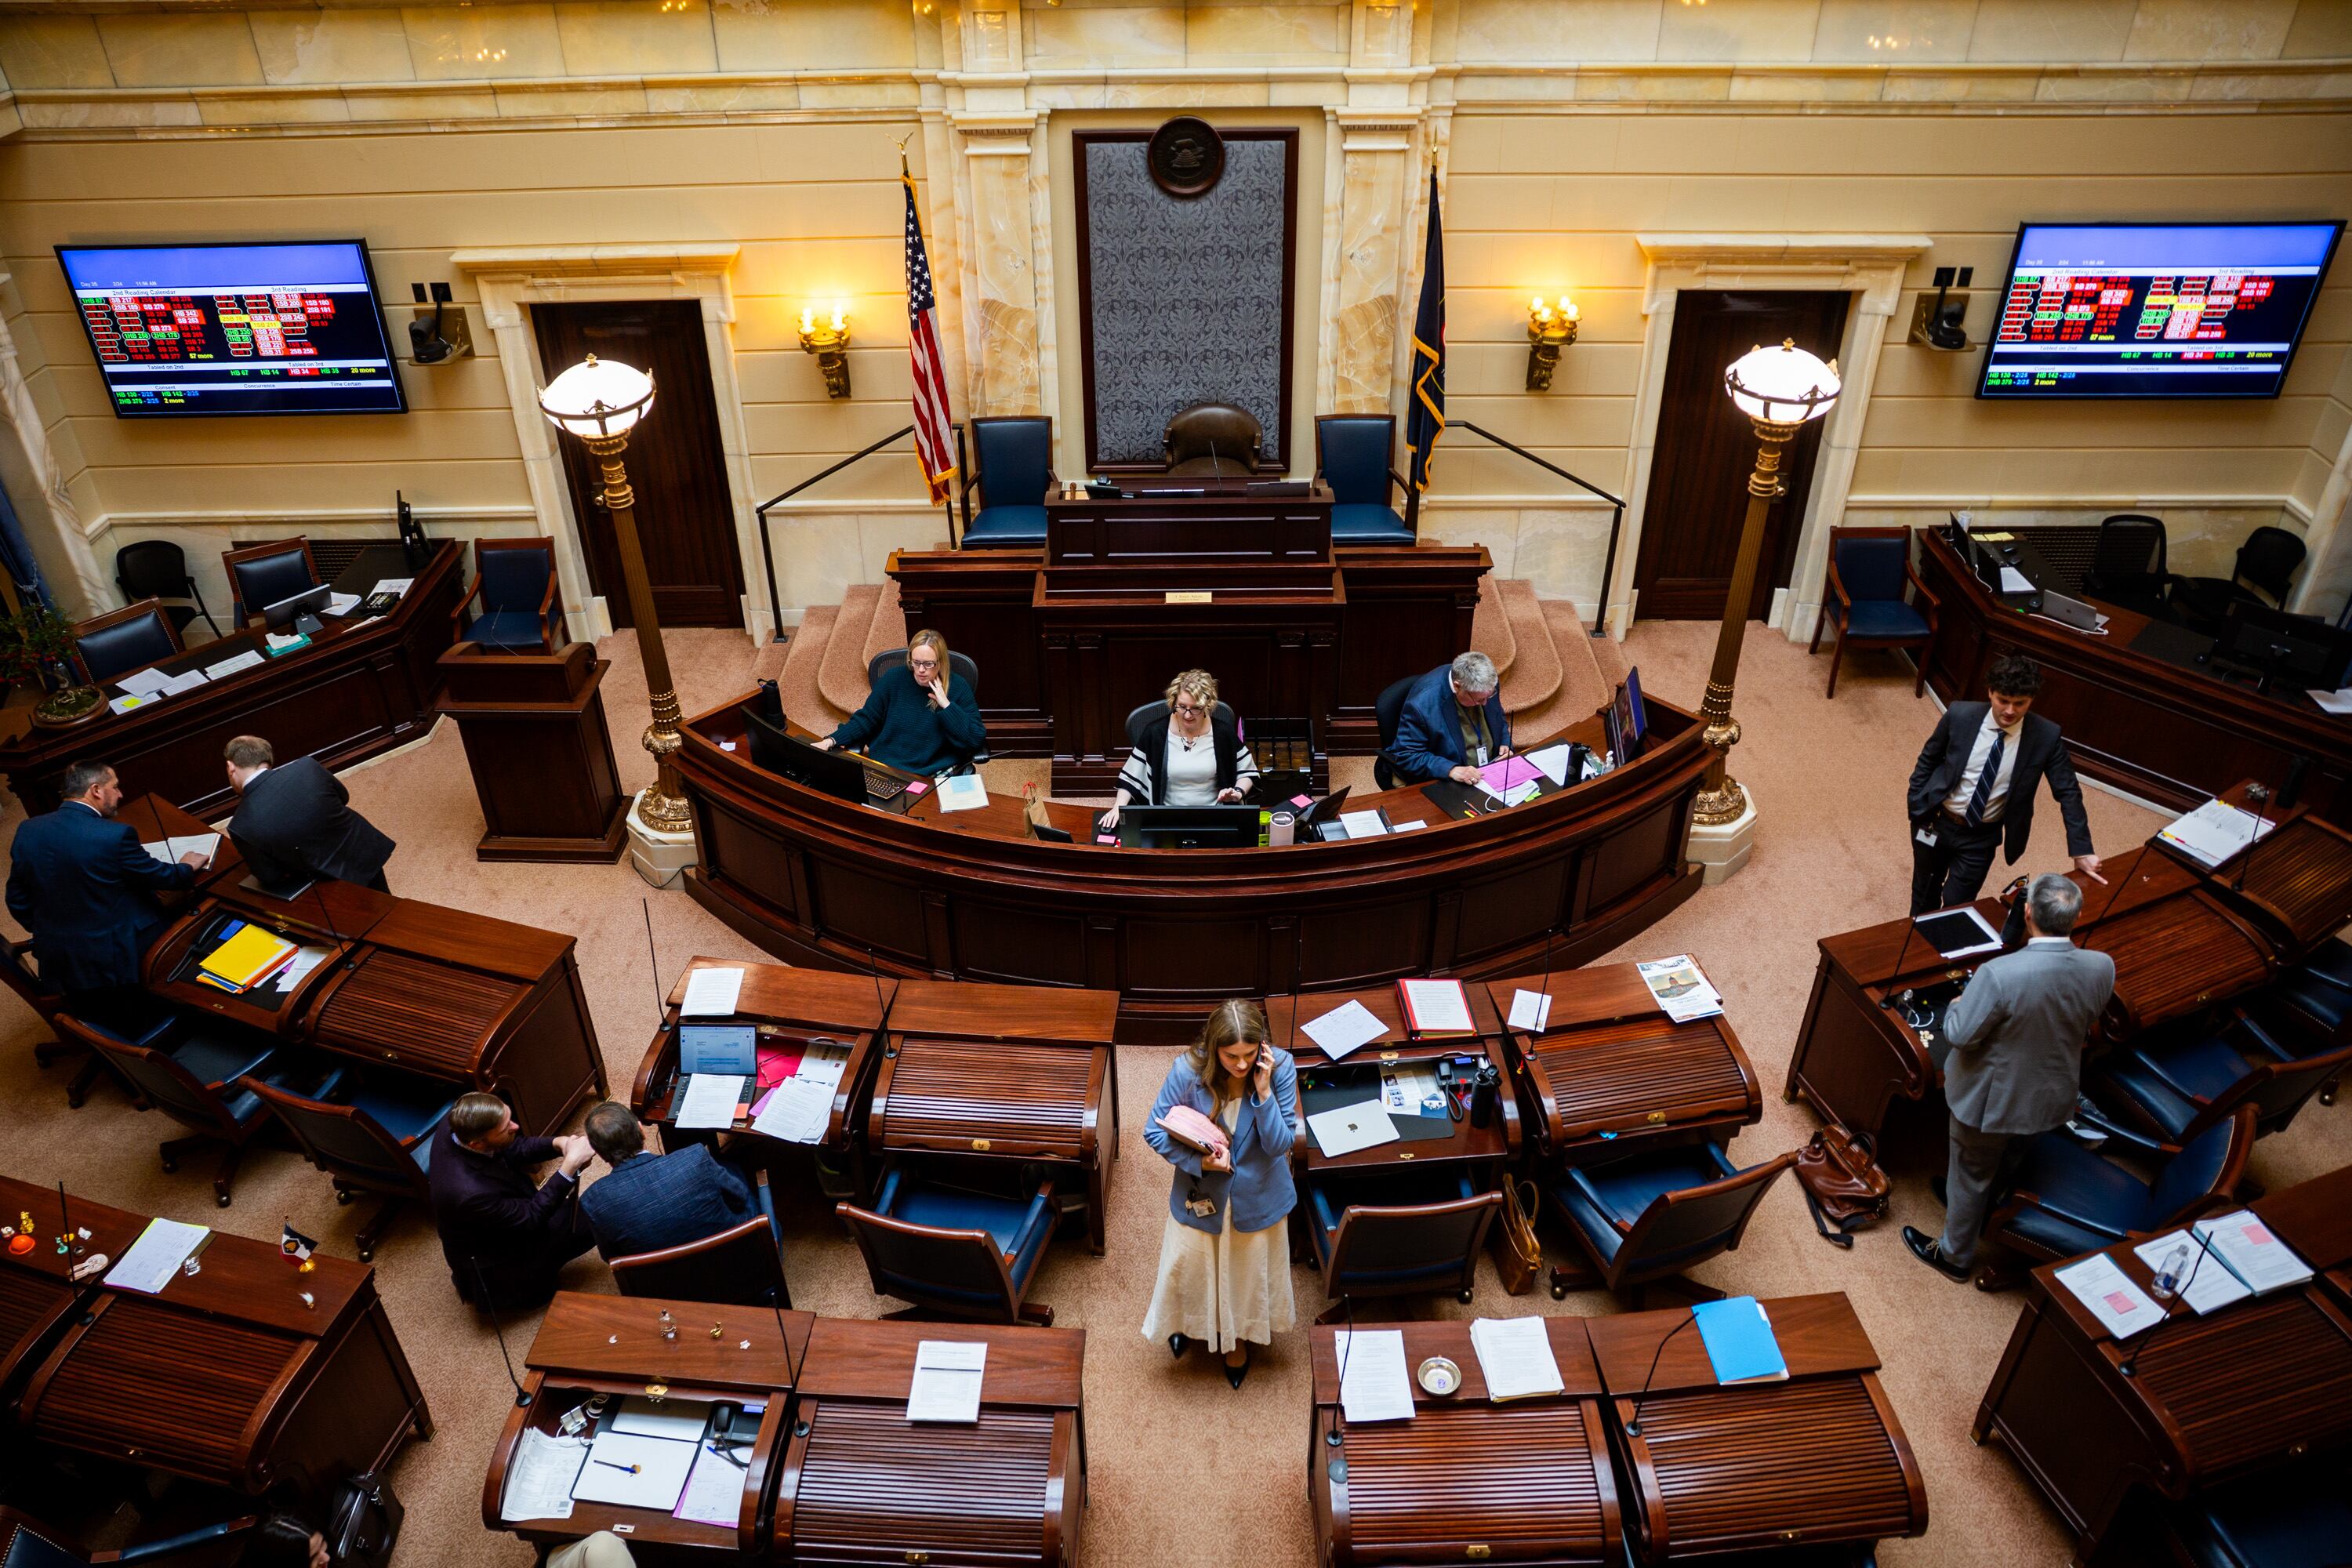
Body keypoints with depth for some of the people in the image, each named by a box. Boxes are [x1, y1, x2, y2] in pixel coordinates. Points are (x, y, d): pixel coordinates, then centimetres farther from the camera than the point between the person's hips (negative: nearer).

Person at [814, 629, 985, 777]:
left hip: (936, 774, -3)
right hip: (884, 768, 3)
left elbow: (977, 740, -8)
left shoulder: (958, 687, -3)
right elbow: (865, 719, 8)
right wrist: (832, 740, -7)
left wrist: (947, 706, -15)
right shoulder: (894, 679, 3)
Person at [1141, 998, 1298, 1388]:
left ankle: (1239, 1339, 55)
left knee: (1248, 1270, 24)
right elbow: (1154, 1132, -14)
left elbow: (1280, 1145, -22)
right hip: (1200, 1191, 0)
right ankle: (1187, 1322, 58)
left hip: (1257, 1196, 0)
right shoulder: (1188, 1071, -28)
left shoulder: (1280, 1068, -26)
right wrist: (1198, 1162, -27)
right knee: (1189, 1266, 23)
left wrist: (1263, 1091, -35)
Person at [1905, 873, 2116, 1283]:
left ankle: (1955, 1254, 42)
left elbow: (1960, 1036, -26)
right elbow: (2085, 1023, 0)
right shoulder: (2102, 968, -20)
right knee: (2007, 1167, 33)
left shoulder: (1998, 974, -38)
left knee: (1971, 1175, 20)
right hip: (2052, 1096, 5)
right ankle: (1986, 1212, 61)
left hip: (1991, 1099, -5)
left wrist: (1957, 1006, -5)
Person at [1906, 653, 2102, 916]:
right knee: (1924, 895, 20)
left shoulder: (2046, 737, -16)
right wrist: (1915, 807, -1)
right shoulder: (1960, 715, -16)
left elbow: (2067, 792, -7)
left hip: (1982, 838, -1)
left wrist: (2082, 851, -9)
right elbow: (1928, 759, 0)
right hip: (1935, 822, 1)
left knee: (1955, 906, 1)